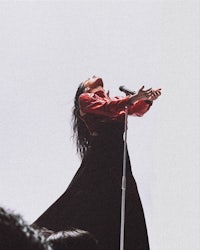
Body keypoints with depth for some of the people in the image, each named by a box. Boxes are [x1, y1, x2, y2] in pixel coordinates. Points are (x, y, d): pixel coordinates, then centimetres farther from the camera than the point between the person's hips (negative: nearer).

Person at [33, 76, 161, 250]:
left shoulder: (115, 100, 28)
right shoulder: (85, 98, 10)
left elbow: (137, 111, 18)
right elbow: (107, 108, -7)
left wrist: (148, 99, -1)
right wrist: (135, 97, -13)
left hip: (119, 157, 6)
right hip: (100, 156, -6)